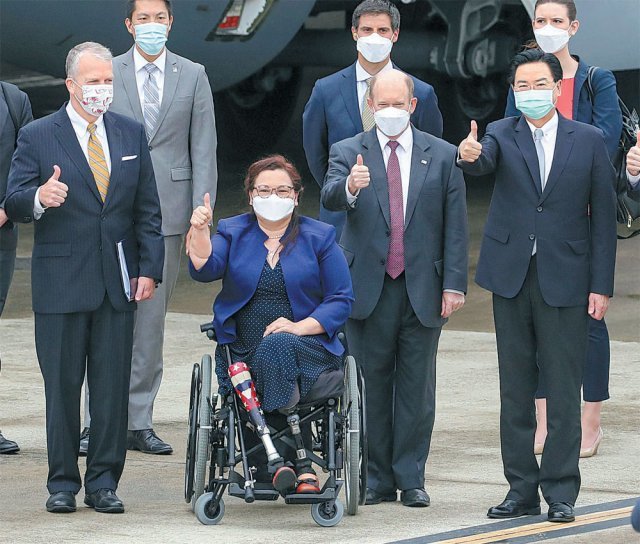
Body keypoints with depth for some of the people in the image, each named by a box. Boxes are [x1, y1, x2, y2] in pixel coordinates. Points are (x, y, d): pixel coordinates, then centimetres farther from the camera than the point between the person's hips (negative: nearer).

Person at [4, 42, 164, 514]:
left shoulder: (131, 134, 10)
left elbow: (148, 209, 11)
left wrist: (149, 269, 3)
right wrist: (39, 198, -28)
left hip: (118, 282, 3)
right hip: (61, 283, -3)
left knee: (113, 386, 3)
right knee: (62, 387, 2)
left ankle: (104, 482, 10)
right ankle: (63, 483, 10)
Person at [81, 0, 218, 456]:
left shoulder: (193, 76, 7)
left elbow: (204, 149, 5)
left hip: (168, 210, 1)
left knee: (152, 318, 5)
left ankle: (139, 423, 9)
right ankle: (98, 423, -1)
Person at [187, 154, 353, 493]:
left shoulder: (319, 237, 10)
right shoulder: (232, 233, 15)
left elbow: (341, 300, 4)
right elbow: (204, 269, -4)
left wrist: (299, 328, -12)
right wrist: (199, 232, -22)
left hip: (307, 348, -1)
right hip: (243, 355, 1)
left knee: (276, 347, -37)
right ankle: (303, 467, -27)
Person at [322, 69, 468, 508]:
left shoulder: (442, 156, 5)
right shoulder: (349, 153, 3)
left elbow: (455, 226, 3)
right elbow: (330, 197, -16)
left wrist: (454, 284, -4)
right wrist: (349, 187, -40)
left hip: (422, 290, 0)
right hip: (368, 288, 0)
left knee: (417, 386, 3)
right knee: (370, 385, 4)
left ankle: (411, 479, 10)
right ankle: (377, 479, 12)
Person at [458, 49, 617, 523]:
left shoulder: (589, 140, 2)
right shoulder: (502, 135, 5)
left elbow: (603, 216, 2)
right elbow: (485, 162, -18)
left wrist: (602, 286, -3)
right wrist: (470, 155, -43)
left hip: (565, 281, -2)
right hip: (512, 278, 2)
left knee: (563, 393, -1)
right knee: (515, 392, 7)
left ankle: (561, 492, 5)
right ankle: (522, 490, 14)